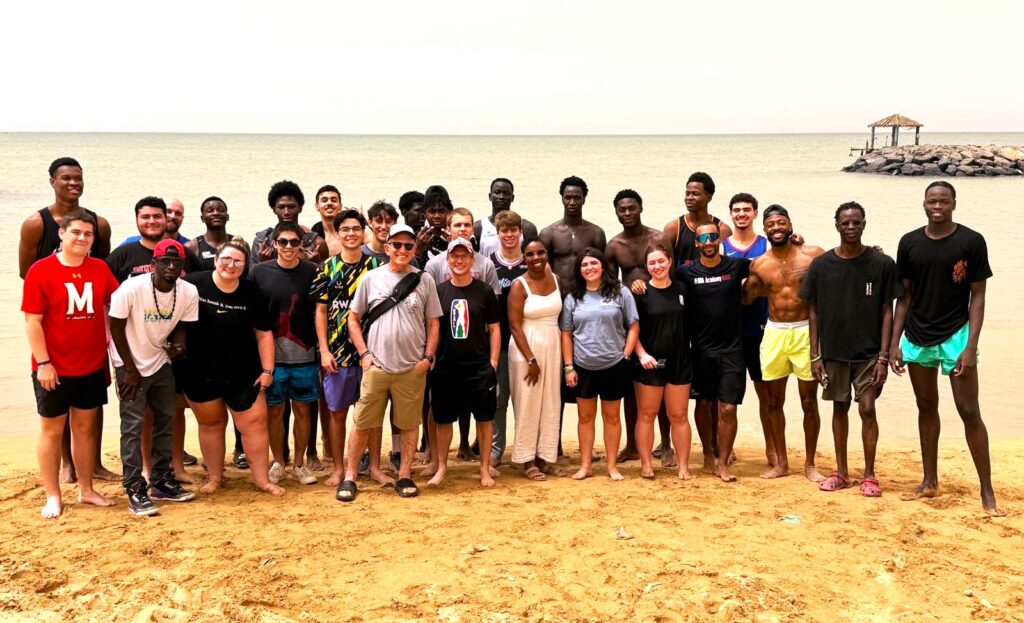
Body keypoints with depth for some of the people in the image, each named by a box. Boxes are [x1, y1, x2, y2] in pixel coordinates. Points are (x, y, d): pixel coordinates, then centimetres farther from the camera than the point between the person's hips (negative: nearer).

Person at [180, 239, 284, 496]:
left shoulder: (250, 292, -4)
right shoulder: (192, 284, -11)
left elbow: (264, 333, 1)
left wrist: (267, 370, -2)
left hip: (243, 374, 1)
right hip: (200, 373, -1)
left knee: (254, 423, 1)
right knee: (210, 424, 14)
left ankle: (262, 478, 13)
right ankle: (215, 477, 29)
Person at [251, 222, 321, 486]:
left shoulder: (312, 272, -1)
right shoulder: (260, 272, -1)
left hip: (304, 355, 0)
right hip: (271, 355, 0)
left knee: (302, 410, 9)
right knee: (274, 411, 9)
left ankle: (299, 464, 24)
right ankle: (278, 463, 25)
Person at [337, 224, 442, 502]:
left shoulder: (424, 280, 3)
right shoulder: (371, 278, 2)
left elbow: (433, 323, 7)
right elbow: (353, 318, 7)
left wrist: (428, 357, -2)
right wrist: (364, 353, -2)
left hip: (413, 367, 1)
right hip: (376, 365, 0)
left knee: (409, 423, 8)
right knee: (363, 424, 3)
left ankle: (404, 476, 20)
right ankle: (349, 477, 13)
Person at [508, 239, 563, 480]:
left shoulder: (555, 279, 5)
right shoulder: (519, 285, -9)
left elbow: (561, 317, 12)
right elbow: (514, 326, -12)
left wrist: (564, 352, 4)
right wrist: (531, 359, -15)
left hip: (553, 347, 5)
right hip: (527, 348, -5)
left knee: (551, 404, 8)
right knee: (527, 405, 1)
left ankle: (546, 457, 18)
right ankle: (527, 461, 10)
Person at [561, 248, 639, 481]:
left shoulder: (620, 293, -2)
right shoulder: (573, 298, 4)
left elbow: (633, 326, -1)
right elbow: (566, 334, 4)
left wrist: (626, 356, -8)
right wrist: (568, 367, -1)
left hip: (614, 366, -2)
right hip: (583, 367, 2)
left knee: (611, 417, 10)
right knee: (585, 417, 9)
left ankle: (612, 465, 19)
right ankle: (585, 465, 18)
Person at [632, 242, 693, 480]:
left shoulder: (681, 290, 5)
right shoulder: (641, 293, -3)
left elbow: (690, 324, 12)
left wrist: (689, 355, 3)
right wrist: (642, 354, -15)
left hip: (679, 362, 2)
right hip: (649, 363, -2)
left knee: (679, 415, 7)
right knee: (646, 415, 5)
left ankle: (683, 465, 14)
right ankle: (646, 464, 13)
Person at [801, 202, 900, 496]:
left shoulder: (882, 264, -4)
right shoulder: (821, 265, 0)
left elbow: (887, 312, -2)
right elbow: (814, 312, 4)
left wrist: (883, 357, -7)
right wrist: (815, 355, 0)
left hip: (868, 352, -2)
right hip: (833, 352, 2)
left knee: (867, 408, -5)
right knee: (840, 408, 11)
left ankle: (869, 475, 10)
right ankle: (841, 473, 22)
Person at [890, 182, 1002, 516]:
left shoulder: (971, 242, -6)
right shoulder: (909, 243, 3)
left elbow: (977, 296, -5)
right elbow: (904, 296, 8)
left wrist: (971, 347, -13)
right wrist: (895, 343, 3)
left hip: (955, 335, -4)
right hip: (917, 338, 4)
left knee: (969, 412, -4)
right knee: (926, 408, 13)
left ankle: (987, 491, 4)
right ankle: (929, 482, 24)